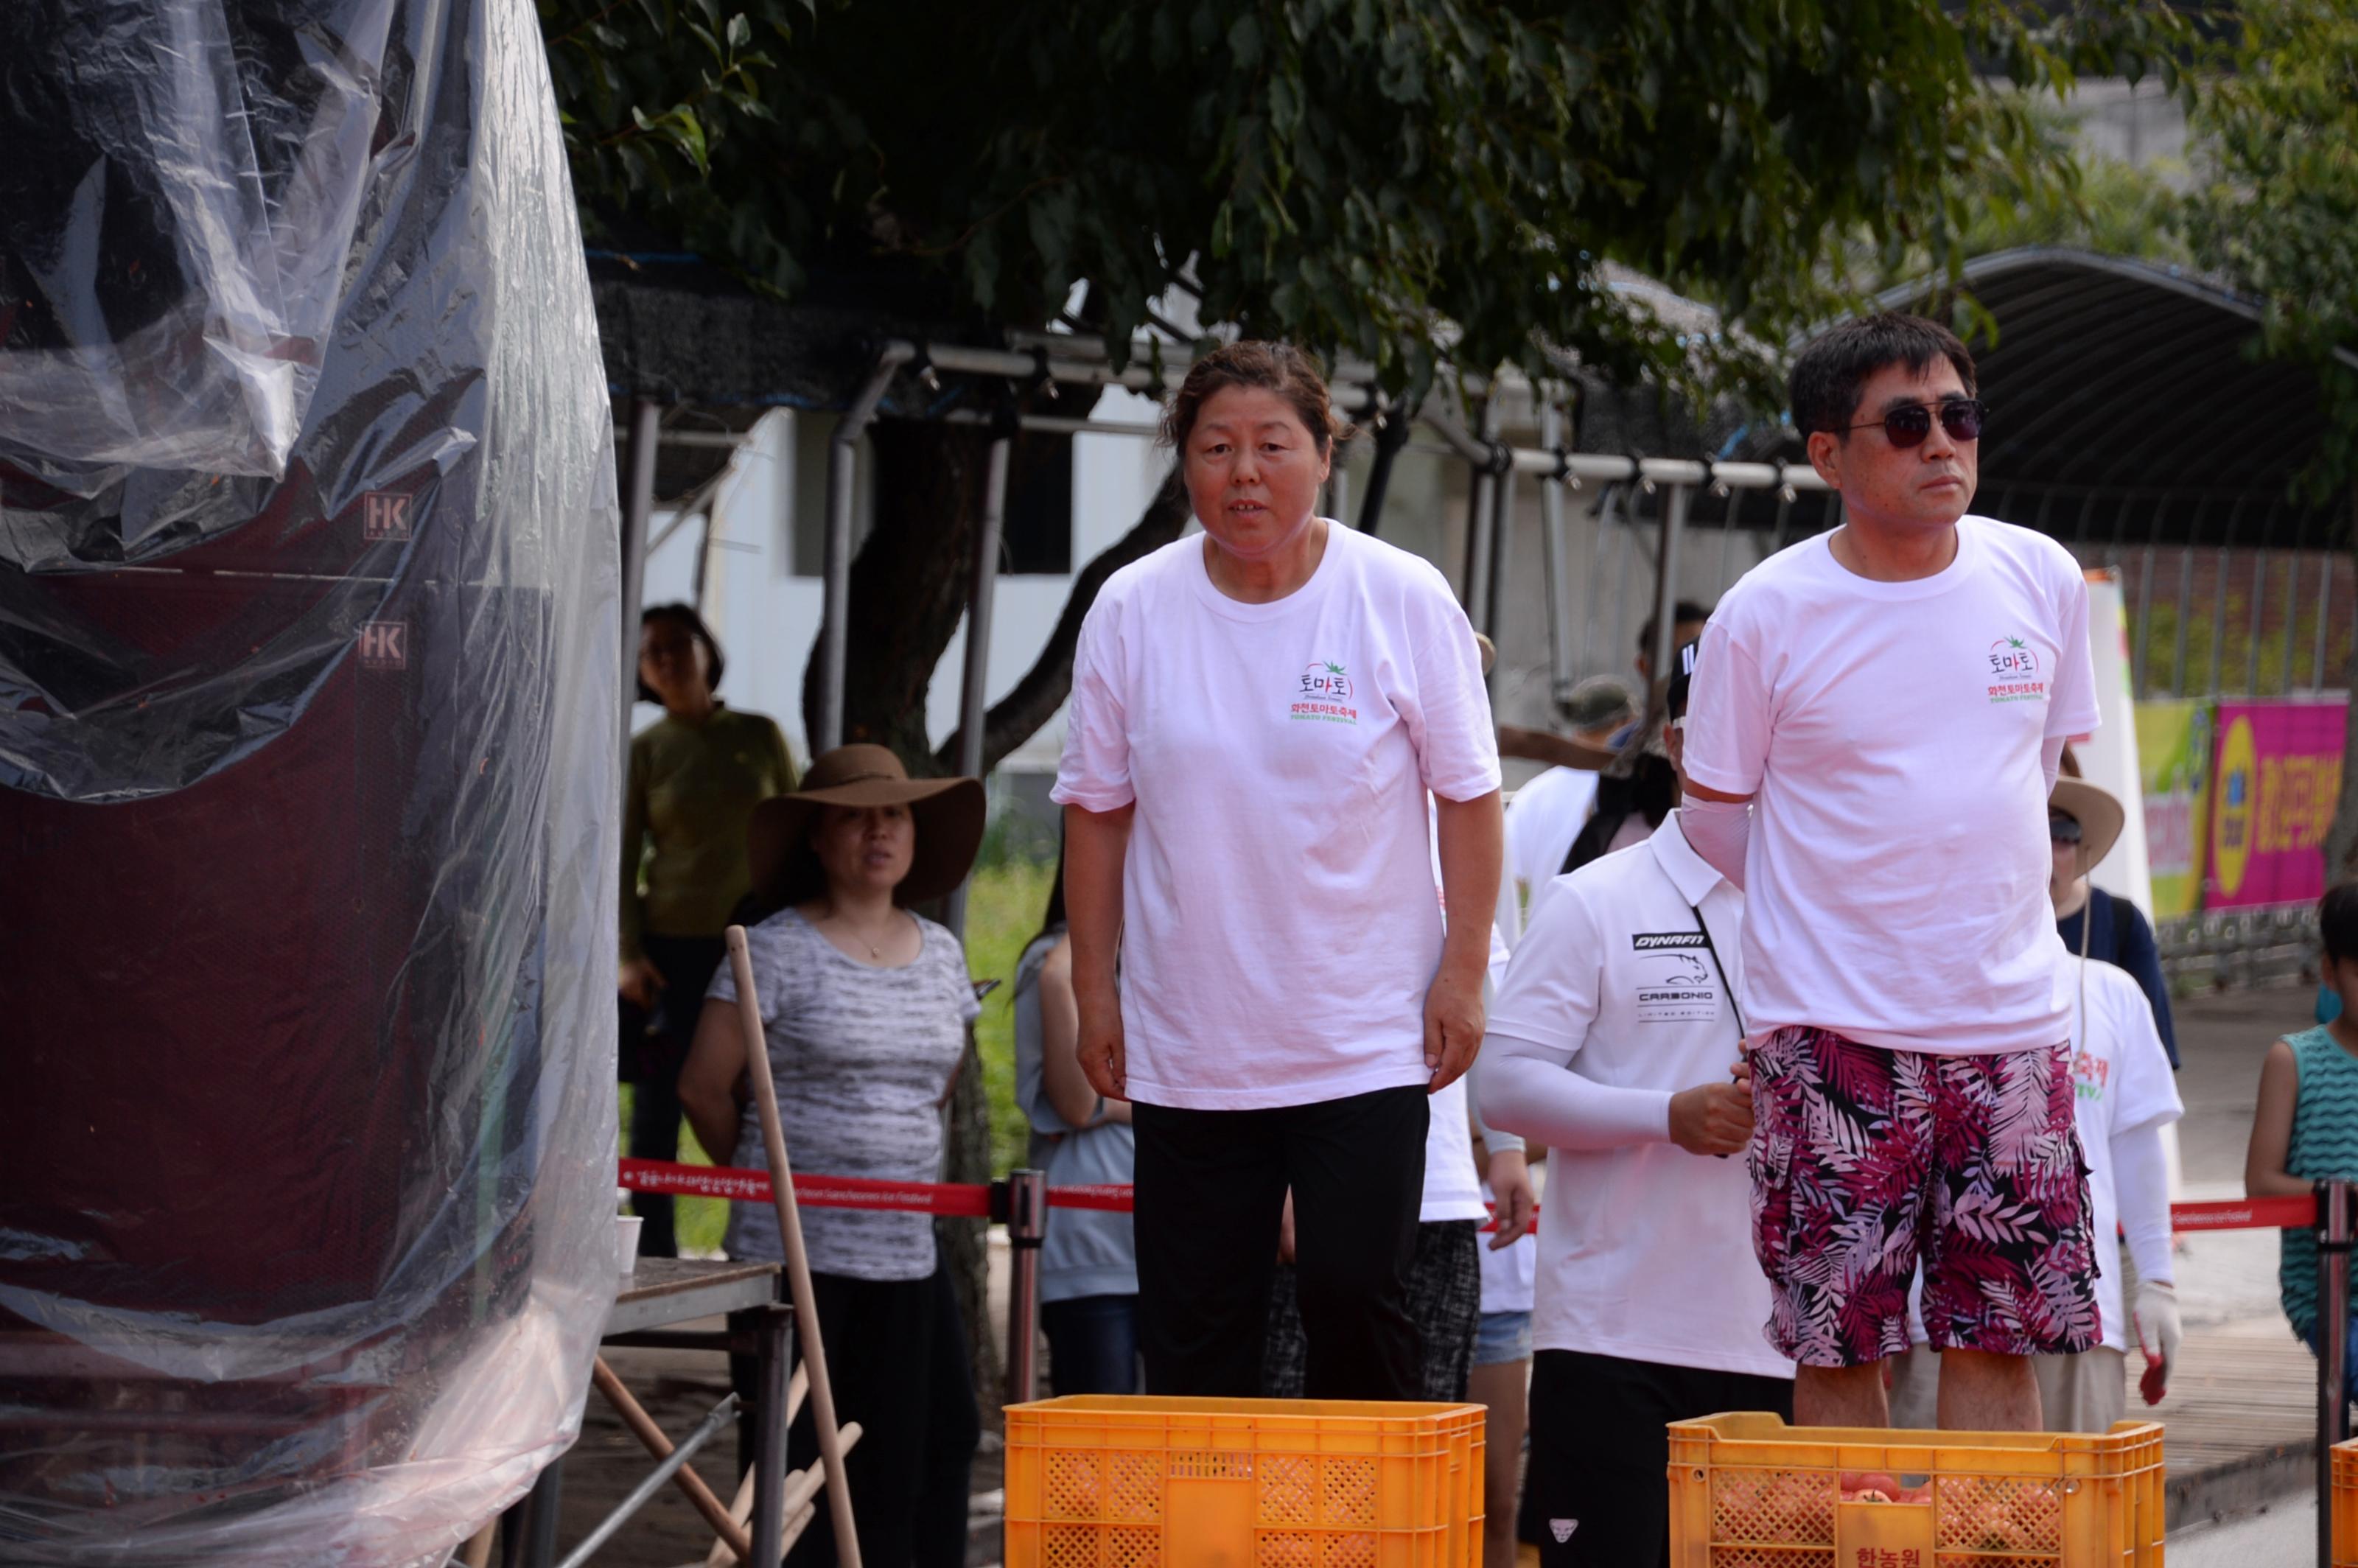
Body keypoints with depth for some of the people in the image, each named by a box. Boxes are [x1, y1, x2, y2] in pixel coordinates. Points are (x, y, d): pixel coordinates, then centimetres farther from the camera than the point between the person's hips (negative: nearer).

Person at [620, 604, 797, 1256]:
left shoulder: (760, 737, 7)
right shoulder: (645, 750, 3)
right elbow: (623, 857, 2)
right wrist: (628, 953, -8)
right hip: (672, 949, -1)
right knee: (657, 1107, -2)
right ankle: (653, 1252, 3)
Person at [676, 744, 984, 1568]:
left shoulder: (940, 954, 13)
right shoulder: (775, 952, -6)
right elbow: (705, 1088, -2)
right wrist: (767, 1178, 8)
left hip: (905, 1252, 6)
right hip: (795, 1249, -6)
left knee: (906, 1461, 5)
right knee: (790, 1459, -4)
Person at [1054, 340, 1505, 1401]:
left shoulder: (1404, 600, -4)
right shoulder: (1133, 611, 1)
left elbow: (1467, 797, 1)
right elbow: (1097, 809, 8)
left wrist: (1464, 973, -4)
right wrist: (1092, 989, 6)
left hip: (1369, 1043, -2)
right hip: (1186, 1047, 2)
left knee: (1358, 1305, -6)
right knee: (1192, 1335, 3)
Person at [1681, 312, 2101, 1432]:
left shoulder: (2042, 578, 4)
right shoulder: (1766, 615, -6)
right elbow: (1714, 812, 4)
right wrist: (1839, 915, 6)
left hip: (2009, 1015, 3)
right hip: (1834, 1030, -3)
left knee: (2002, 1336, 2)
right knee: (1840, 1346, -1)